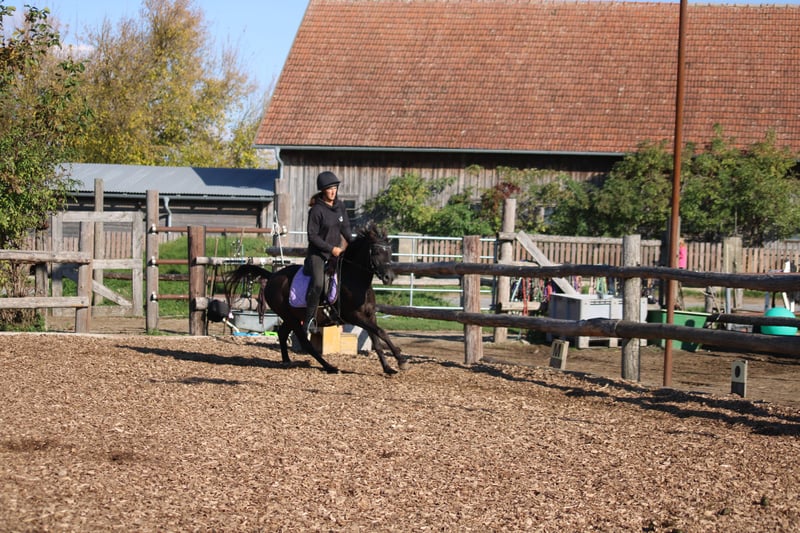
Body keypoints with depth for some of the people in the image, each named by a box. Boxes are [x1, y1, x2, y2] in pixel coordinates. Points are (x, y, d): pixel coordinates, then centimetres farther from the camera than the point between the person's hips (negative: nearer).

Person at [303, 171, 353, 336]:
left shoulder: (340, 205, 5)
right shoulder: (317, 210, -15)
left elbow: (345, 228, 14)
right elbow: (312, 236, -15)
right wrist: (331, 248, -18)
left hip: (336, 251, 7)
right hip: (318, 252, -7)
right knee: (318, 283, -26)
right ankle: (310, 319, -17)